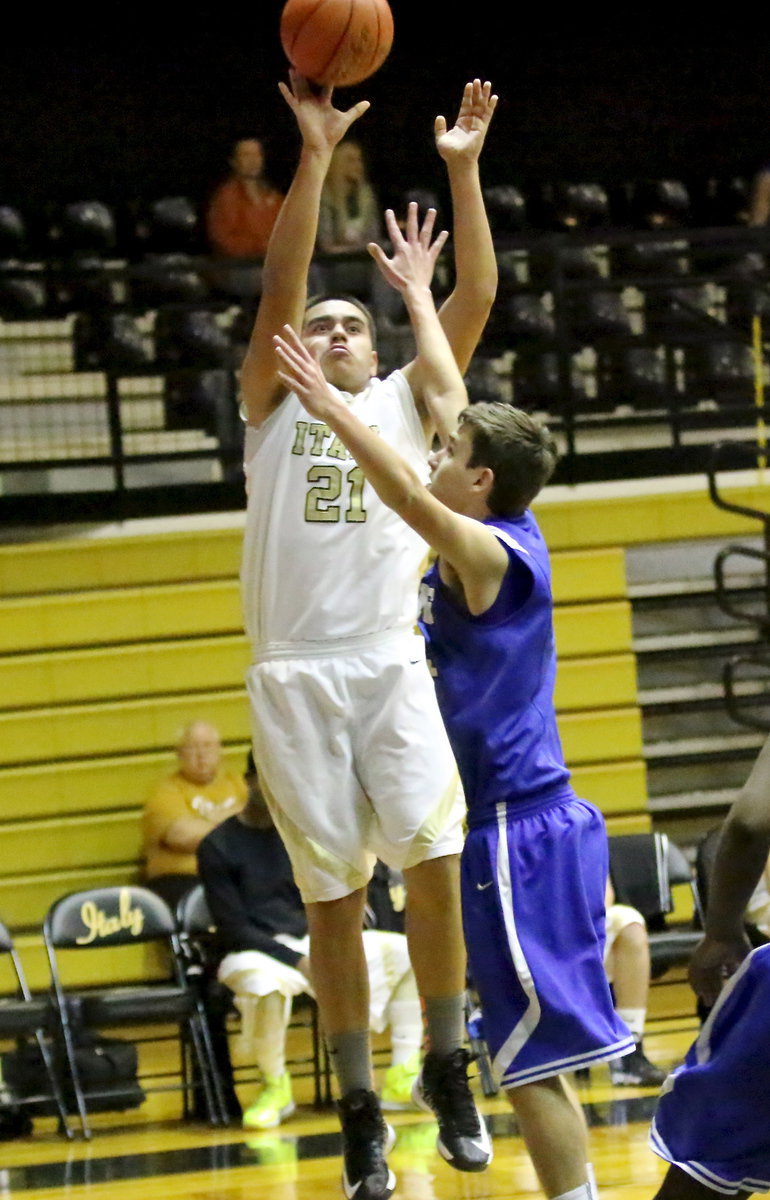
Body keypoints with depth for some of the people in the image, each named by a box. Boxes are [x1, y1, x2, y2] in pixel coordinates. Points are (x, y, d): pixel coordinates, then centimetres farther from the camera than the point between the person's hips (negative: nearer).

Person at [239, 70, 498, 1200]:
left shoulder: (405, 400, 16)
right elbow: (280, 284, -1)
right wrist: (314, 154, -9)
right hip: (295, 675, 0)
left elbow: (475, 295, 6)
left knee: (436, 865, -13)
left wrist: (464, 168, -2)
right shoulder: (273, 403, 13)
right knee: (332, 898, 0)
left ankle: (450, 1073, 3)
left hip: (392, 667, 0)